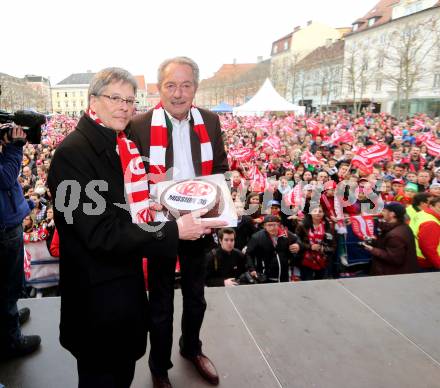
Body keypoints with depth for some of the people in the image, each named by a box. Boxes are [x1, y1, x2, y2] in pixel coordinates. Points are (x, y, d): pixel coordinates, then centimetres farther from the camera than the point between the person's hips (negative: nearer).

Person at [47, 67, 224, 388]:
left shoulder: (123, 145, 3)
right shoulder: (73, 153, -23)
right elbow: (101, 235, -27)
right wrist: (173, 232, -27)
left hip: (128, 278, 8)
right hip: (99, 292, -8)